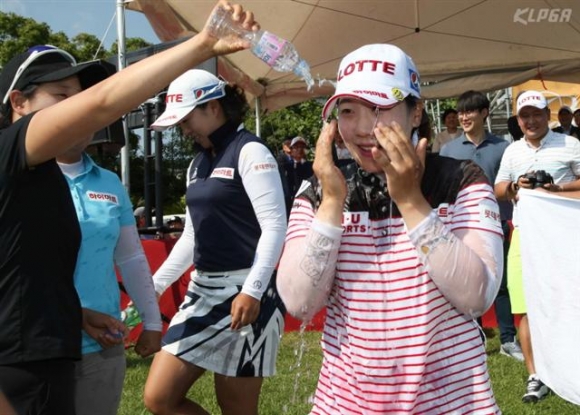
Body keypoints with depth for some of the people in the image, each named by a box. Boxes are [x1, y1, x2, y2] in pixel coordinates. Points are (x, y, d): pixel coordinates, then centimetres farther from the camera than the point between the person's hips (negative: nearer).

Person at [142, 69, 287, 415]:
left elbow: (275, 226, -16)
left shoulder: (249, 152, -8)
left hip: (244, 293, -8)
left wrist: (252, 292, -24)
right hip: (203, 291, 8)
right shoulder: (198, 165, 16)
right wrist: (154, 286, 19)